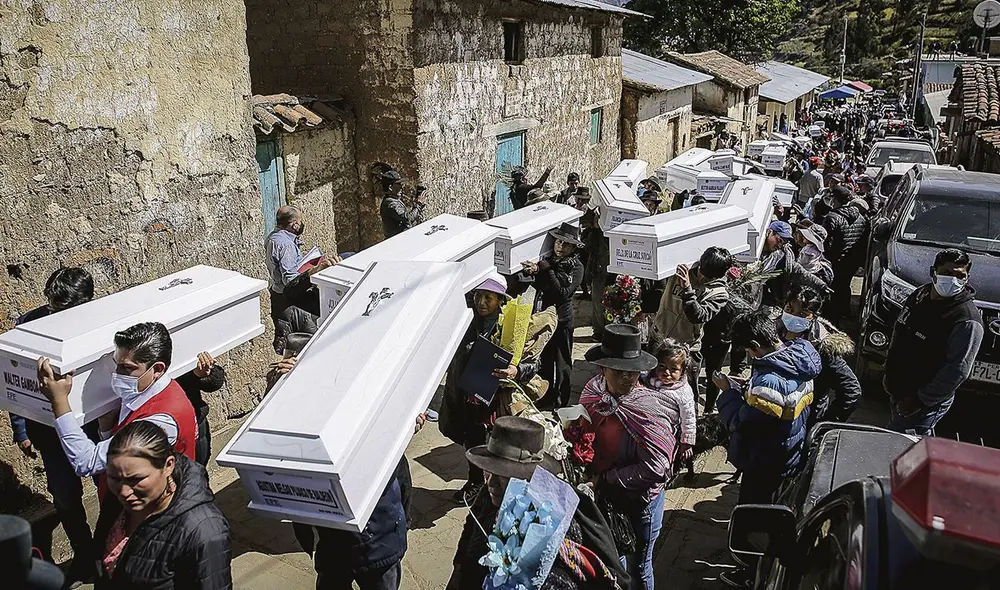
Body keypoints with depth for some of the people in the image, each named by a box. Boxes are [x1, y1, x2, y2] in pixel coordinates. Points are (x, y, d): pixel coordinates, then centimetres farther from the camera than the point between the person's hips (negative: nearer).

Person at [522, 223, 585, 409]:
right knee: (543, 364, 13)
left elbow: (563, 293, -18)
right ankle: (544, 404, 28)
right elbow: (535, 286, 2)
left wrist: (547, 270, -21)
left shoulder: (576, 267, -6)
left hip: (562, 321, -4)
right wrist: (533, 271, -19)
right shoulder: (546, 260, 5)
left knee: (562, 366, 5)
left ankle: (561, 405, 17)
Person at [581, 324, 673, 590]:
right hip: (604, 497, 5)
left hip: (638, 501, -5)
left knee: (637, 567, 17)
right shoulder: (594, 394, -9)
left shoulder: (646, 409, -26)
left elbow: (656, 468, -29)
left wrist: (606, 479, -22)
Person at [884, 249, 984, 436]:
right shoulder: (920, 294, 0)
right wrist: (889, 372, 14)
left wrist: (919, 400, -20)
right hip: (897, 390, 8)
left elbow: (957, 371, -24)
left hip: (928, 403, -8)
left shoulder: (967, 320, -23)